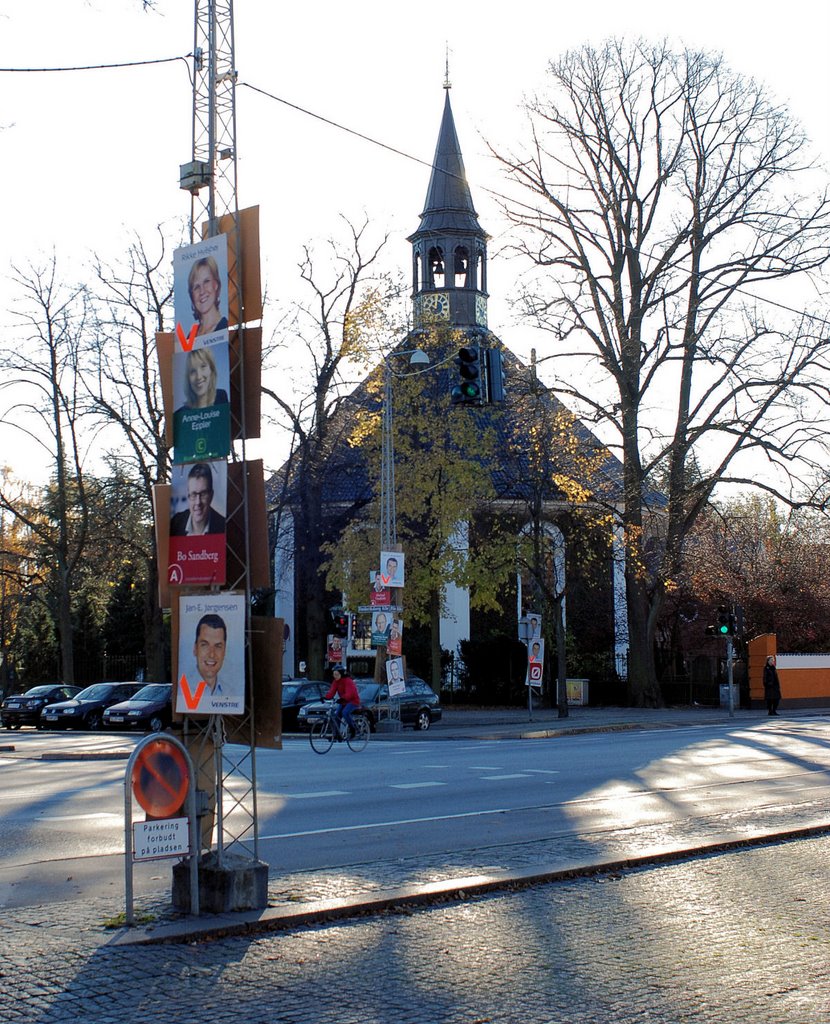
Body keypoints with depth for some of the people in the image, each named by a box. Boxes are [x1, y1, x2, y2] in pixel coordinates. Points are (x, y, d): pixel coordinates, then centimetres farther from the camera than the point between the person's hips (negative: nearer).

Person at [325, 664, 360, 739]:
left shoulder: (348, 681, -20)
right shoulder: (335, 682, 2)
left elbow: (349, 692, -33)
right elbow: (332, 691, -10)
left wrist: (342, 698, -51)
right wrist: (326, 697, -30)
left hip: (353, 700, -7)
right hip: (343, 702, 7)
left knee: (345, 712, -29)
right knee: (337, 714, -7)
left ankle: (352, 728, -10)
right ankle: (337, 734, -1)